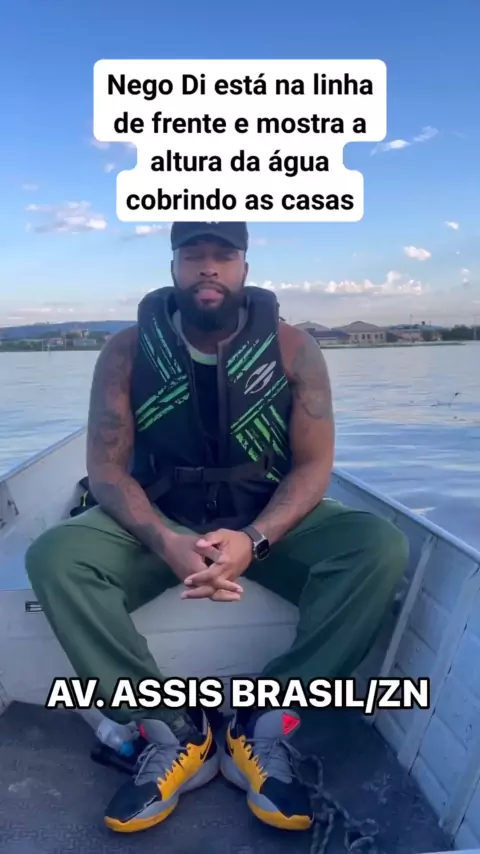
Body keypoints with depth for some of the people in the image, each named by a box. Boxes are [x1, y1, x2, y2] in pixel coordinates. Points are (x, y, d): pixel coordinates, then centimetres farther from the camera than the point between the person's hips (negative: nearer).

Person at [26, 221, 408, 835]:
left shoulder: (293, 348, -6)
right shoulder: (126, 351, -5)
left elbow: (313, 466, -8)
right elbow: (107, 467, -8)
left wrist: (254, 540, -27)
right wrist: (166, 542, -28)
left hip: (270, 520, 0)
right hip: (160, 520, 1)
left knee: (380, 547, -26)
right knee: (53, 557, -26)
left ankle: (262, 727, -17)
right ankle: (175, 732, -16)